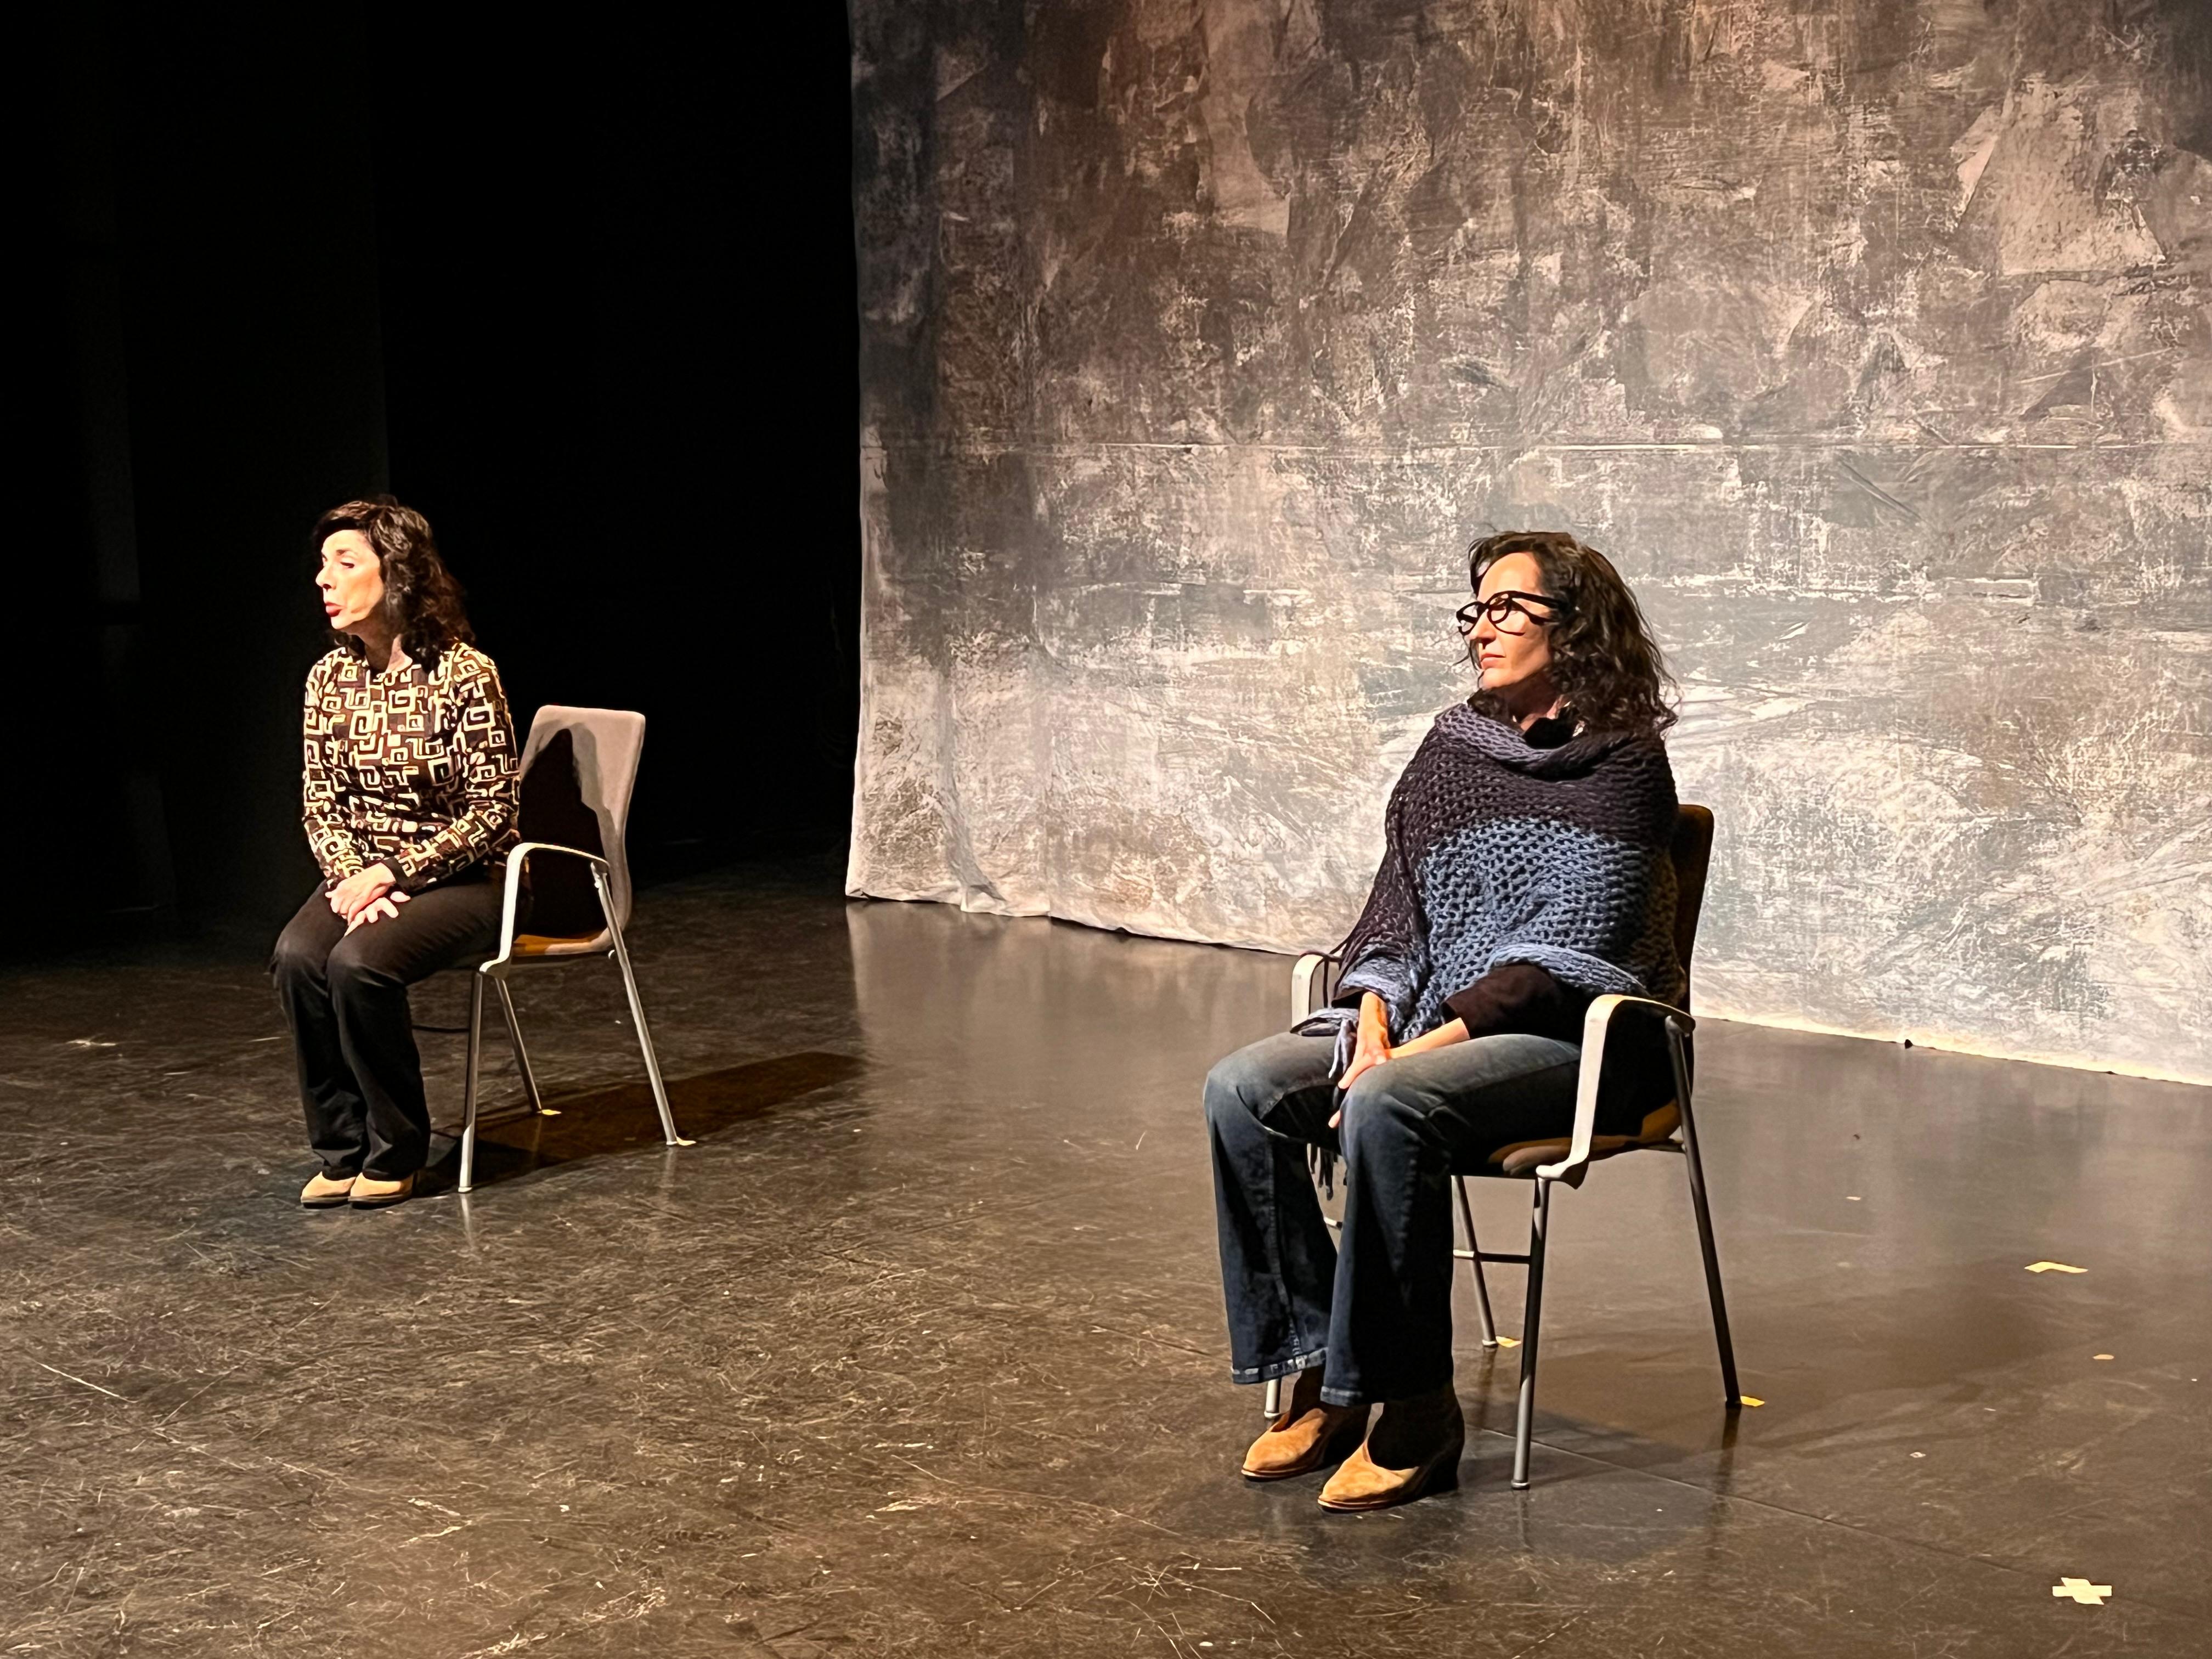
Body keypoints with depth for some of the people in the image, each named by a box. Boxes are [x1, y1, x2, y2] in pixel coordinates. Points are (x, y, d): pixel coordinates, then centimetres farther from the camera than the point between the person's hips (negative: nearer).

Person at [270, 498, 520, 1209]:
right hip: (364, 875, 5)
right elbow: (321, 804, 6)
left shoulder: (464, 672, -15)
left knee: (361, 962, -31)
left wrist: (390, 872, -18)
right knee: (298, 956, -25)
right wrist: (351, 878, -13)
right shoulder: (329, 677, 2)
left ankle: (394, 1153, -10)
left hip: (459, 878, -5)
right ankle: (341, 1151, -9)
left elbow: (493, 812, -13)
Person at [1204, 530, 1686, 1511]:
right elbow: (1395, 910, 11)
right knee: (1241, 1089, -17)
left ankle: (1412, 1404, -23)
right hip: (1427, 1024, 7)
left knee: (1388, 1108, -35)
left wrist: (1438, 1039, -22)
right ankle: (1313, 1369, -13)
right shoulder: (1451, 747, 15)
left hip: (1572, 1038, -7)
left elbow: (1563, 951, -13)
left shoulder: (1623, 766, -5)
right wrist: (1375, 1023, -8)